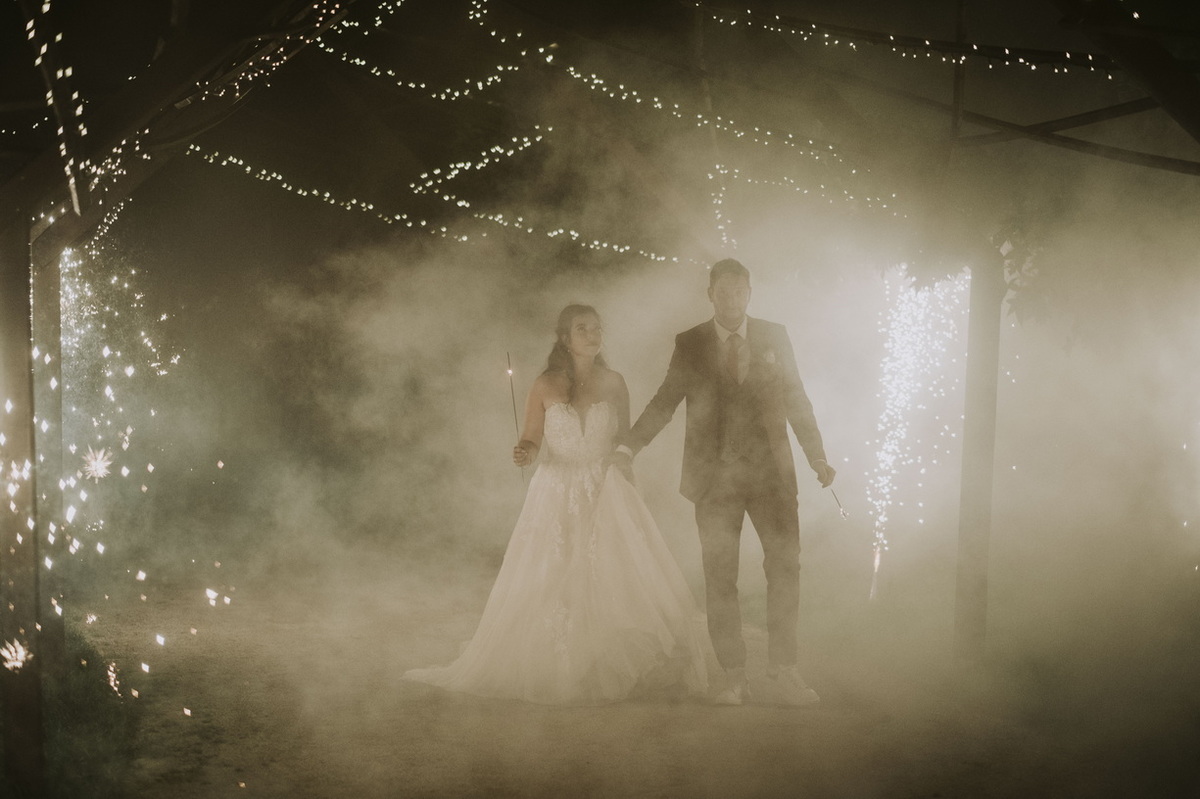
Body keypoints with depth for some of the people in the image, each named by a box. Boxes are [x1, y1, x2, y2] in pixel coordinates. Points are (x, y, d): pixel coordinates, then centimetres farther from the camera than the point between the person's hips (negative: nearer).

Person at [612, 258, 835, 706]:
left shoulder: (774, 337, 8)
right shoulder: (689, 344, 5)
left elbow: (796, 400, 10)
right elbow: (665, 401, 3)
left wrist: (817, 456, 5)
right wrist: (627, 447, -7)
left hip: (770, 471, 1)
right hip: (714, 476, -1)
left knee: (785, 567, -3)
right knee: (719, 577, 2)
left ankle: (783, 673, 8)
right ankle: (734, 679, 11)